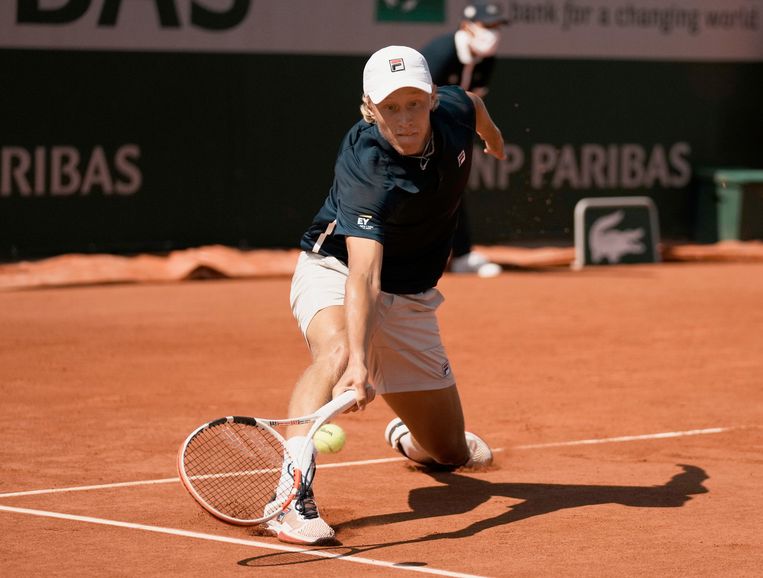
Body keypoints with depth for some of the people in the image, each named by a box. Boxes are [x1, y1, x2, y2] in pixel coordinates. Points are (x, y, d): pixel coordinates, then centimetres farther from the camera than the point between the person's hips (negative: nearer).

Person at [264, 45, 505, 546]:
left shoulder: (453, 111, -16)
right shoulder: (366, 170, -34)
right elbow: (363, 273, -46)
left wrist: (494, 138, 35)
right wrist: (358, 360, -58)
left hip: (411, 298, 6)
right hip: (334, 271, -6)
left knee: (451, 451, 15)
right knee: (336, 350, -43)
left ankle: (407, 435, 54)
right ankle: (291, 496, -49)